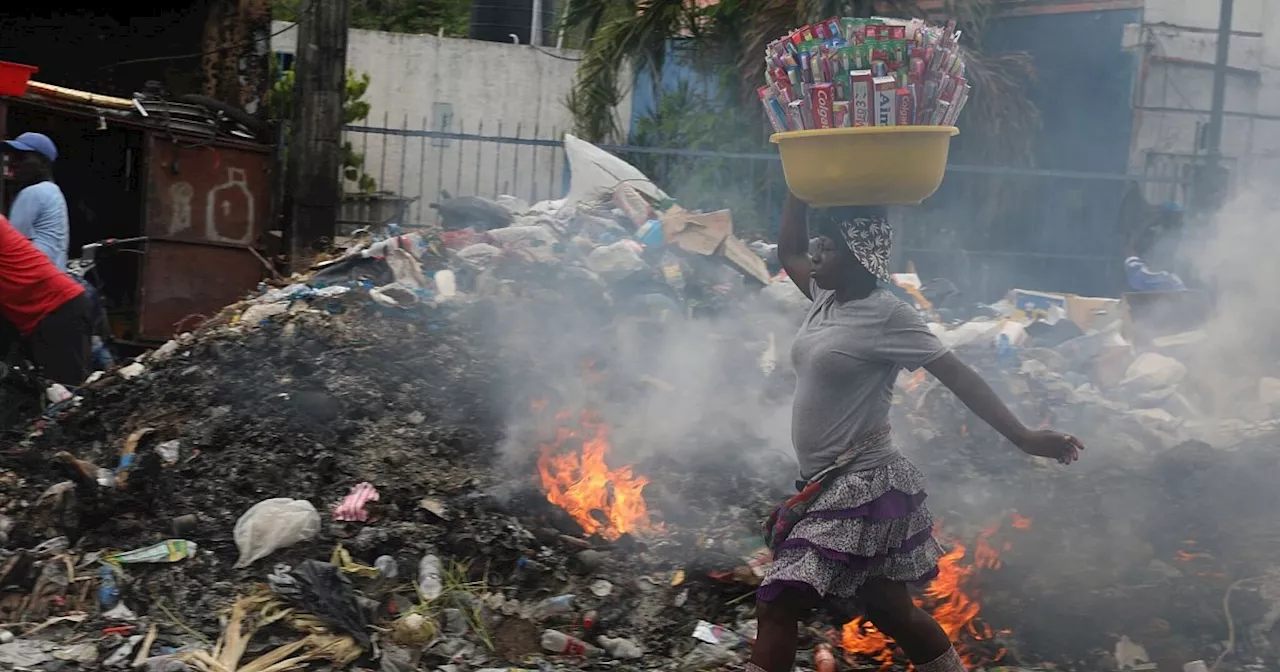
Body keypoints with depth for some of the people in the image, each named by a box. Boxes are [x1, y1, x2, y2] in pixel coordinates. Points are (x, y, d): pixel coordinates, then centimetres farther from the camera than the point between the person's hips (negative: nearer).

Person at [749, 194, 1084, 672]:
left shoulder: (885, 315, -15)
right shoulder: (827, 298, 7)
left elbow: (957, 376, -16)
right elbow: (788, 252, 23)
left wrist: (1022, 437, -20)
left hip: (862, 486, -9)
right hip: (831, 484, 9)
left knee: (778, 604, -10)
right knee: (889, 610, 17)